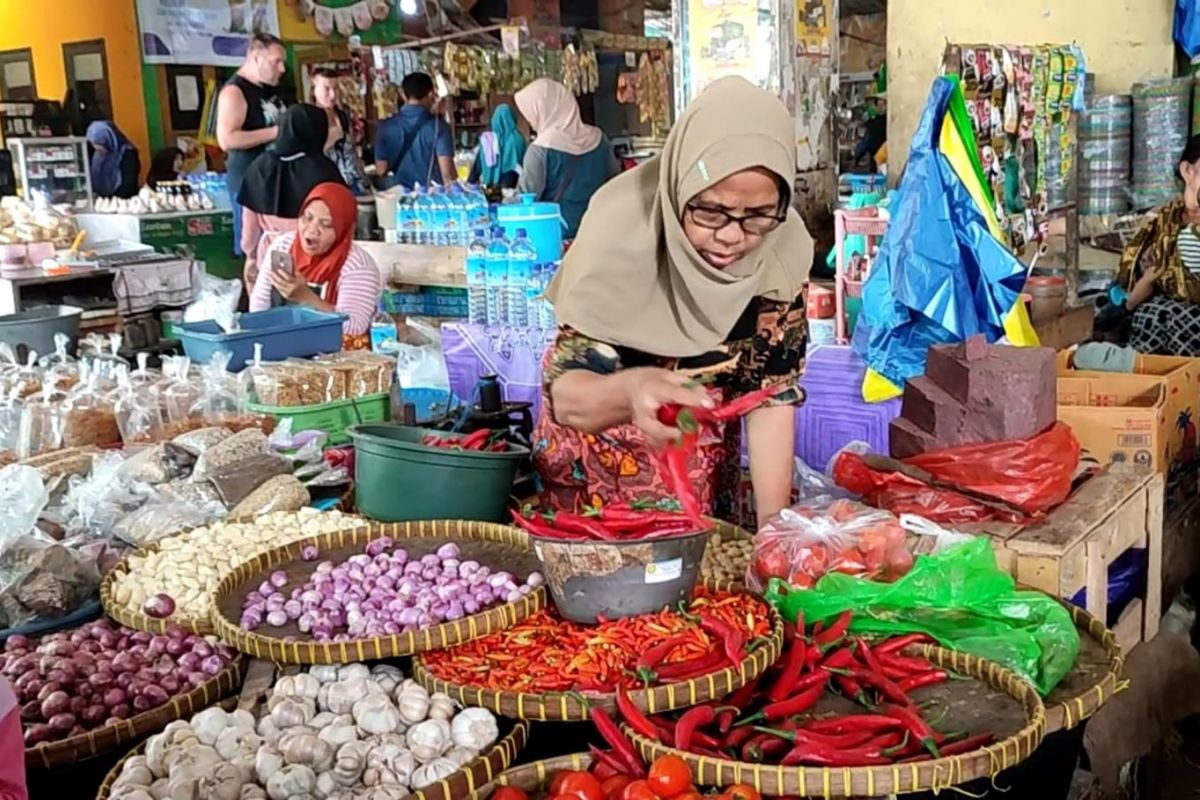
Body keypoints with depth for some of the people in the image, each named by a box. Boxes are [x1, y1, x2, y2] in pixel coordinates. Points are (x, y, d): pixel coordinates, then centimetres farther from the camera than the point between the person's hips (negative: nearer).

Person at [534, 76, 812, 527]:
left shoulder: (784, 248, -22)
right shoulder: (623, 227, -31)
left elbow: (772, 392, -14)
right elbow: (567, 393, -34)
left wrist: (773, 523, -23)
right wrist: (632, 390, -55)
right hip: (601, 433, -2)